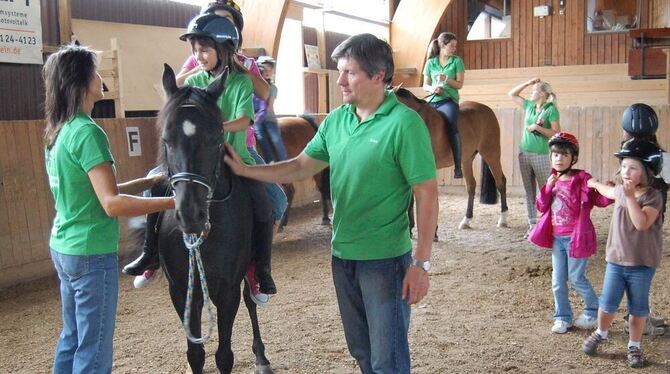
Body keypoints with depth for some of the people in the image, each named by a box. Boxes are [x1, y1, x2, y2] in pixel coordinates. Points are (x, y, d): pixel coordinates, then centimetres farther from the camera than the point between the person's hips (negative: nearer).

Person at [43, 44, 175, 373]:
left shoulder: (58, 131, 8)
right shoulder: (88, 133, -20)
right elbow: (112, 204, -27)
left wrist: (150, 181, 11)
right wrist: (174, 201, -26)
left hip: (63, 247, 9)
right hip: (92, 254, -9)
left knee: (72, 338, 20)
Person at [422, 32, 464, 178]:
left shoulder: (457, 61, 7)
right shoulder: (430, 62, 11)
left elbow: (459, 85, 2)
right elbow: (425, 85, 13)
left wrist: (446, 79, -15)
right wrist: (432, 88, -9)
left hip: (448, 100, -3)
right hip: (432, 100, 3)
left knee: (452, 127, -29)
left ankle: (457, 166, -27)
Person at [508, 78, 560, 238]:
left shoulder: (551, 110, -7)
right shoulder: (529, 106, 10)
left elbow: (556, 133, -11)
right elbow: (512, 94, 17)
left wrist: (537, 127, -16)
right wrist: (527, 83, 7)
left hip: (540, 154, -6)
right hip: (524, 153, 6)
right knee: (529, 192, 9)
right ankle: (532, 225, 15)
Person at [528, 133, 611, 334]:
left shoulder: (581, 179, -12)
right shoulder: (554, 180, 6)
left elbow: (600, 200, -14)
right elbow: (542, 207, 4)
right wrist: (548, 187, -10)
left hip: (576, 238, -6)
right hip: (556, 238, 6)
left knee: (576, 278, 4)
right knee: (558, 281, 10)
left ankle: (593, 312, 27)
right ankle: (562, 317, 24)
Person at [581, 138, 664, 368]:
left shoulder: (653, 196, -14)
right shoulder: (620, 190, 4)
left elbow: (642, 223, -30)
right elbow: (608, 191, 31)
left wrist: (631, 196, -32)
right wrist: (593, 183, 48)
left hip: (642, 264, -4)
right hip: (616, 259, 4)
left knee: (638, 308, 9)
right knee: (608, 302, 8)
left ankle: (634, 346, 25)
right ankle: (601, 333, 33)